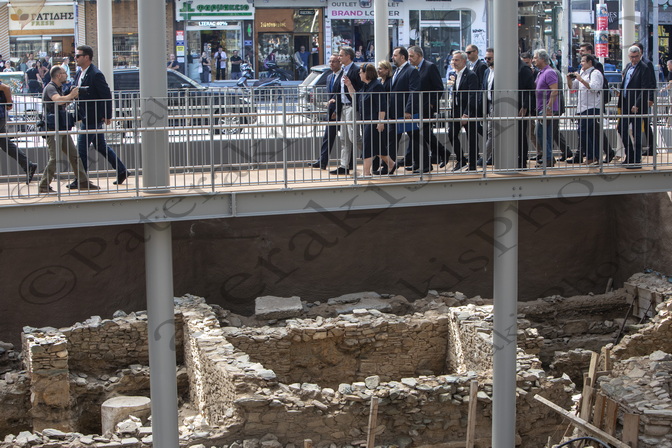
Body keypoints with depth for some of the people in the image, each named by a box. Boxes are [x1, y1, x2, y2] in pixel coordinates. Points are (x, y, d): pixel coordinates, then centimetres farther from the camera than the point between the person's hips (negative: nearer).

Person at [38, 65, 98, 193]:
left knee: (74, 154, 8)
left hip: (62, 128, 10)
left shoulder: (59, 87, 18)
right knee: (55, 157, -12)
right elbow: (58, 100, -33)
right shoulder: (50, 88, -13)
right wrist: (71, 95, -20)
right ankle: (44, 186, -6)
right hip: (53, 129, -10)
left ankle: (83, 182, 13)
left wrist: (72, 96, 12)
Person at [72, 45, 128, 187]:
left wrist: (108, 116, -16)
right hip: (85, 117, 10)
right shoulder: (79, 74, 11)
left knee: (82, 149, -5)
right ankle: (121, 171, 25)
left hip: (92, 118, -10)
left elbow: (107, 95, -17)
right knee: (101, 146, 16)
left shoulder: (96, 75, -17)